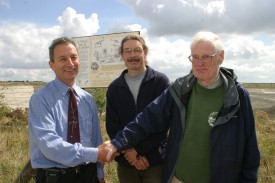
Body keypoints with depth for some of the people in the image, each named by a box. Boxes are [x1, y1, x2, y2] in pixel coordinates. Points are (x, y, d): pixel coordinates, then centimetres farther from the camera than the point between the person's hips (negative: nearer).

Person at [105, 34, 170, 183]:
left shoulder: (161, 81, -3)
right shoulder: (114, 88, 6)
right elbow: (111, 126, 2)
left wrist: (139, 150, -13)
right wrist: (128, 151, -11)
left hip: (156, 160, -2)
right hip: (125, 161, 3)